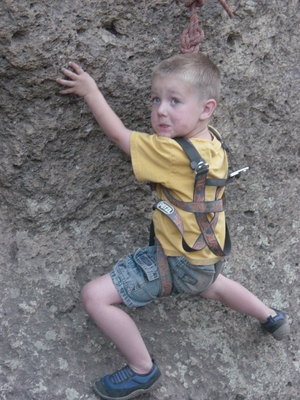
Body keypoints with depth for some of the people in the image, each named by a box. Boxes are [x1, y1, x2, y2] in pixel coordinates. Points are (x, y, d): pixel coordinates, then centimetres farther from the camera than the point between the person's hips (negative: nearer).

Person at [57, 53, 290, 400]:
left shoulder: (172, 154, -30)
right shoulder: (213, 142, -7)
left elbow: (119, 135, -18)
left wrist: (90, 90, -6)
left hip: (177, 260, -9)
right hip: (209, 254, 9)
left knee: (95, 296, -12)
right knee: (210, 284, 43)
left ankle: (143, 370, 1)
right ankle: (270, 317, 56)